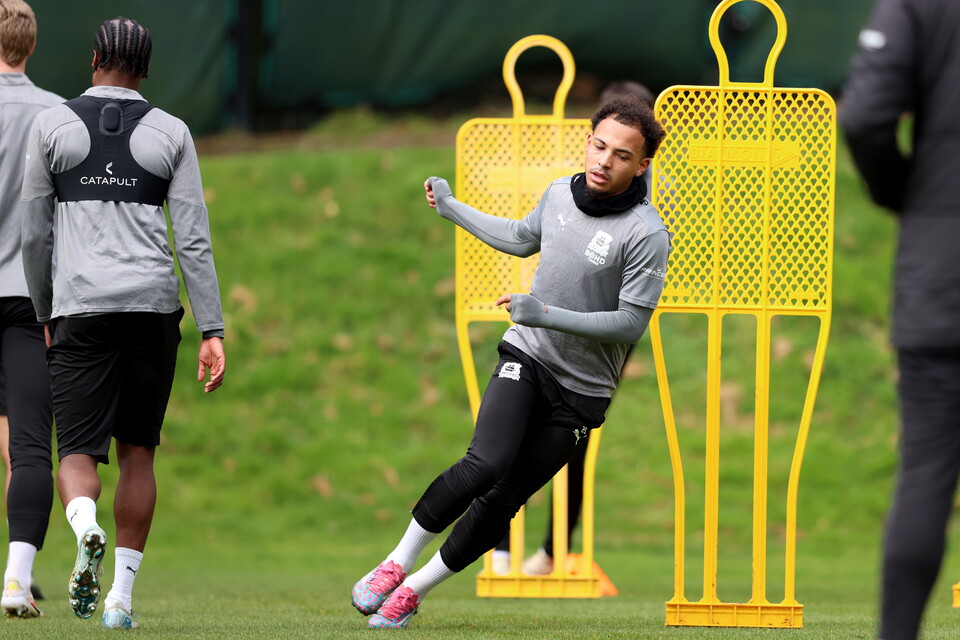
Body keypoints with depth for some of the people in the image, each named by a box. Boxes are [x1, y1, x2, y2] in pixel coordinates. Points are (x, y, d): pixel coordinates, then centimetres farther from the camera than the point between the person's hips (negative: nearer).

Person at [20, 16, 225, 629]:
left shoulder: (52, 126, 4)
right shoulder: (170, 133, 5)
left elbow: (35, 235, 7)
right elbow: (194, 241, -1)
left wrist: (45, 315, 20)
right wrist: (213, 332, 0)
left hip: (81, 306, -1)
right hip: (153, 305, 1)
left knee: (79, 455, 0)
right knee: (138, 451, 13)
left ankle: (87, 530, -34)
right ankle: (122, 596, 9)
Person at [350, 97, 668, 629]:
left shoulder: (647, 235, -17)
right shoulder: (560, 193, -1)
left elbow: (631, 322, -17)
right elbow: (521, 238, 22)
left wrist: (547, 313, -24)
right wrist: (451, 209, 29)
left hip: (581, 390, -2)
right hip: (526, 356, 2)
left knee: (505, 498, -1)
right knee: (486, 463, -22)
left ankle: (413, 590, 14)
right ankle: (396, 564, -8)